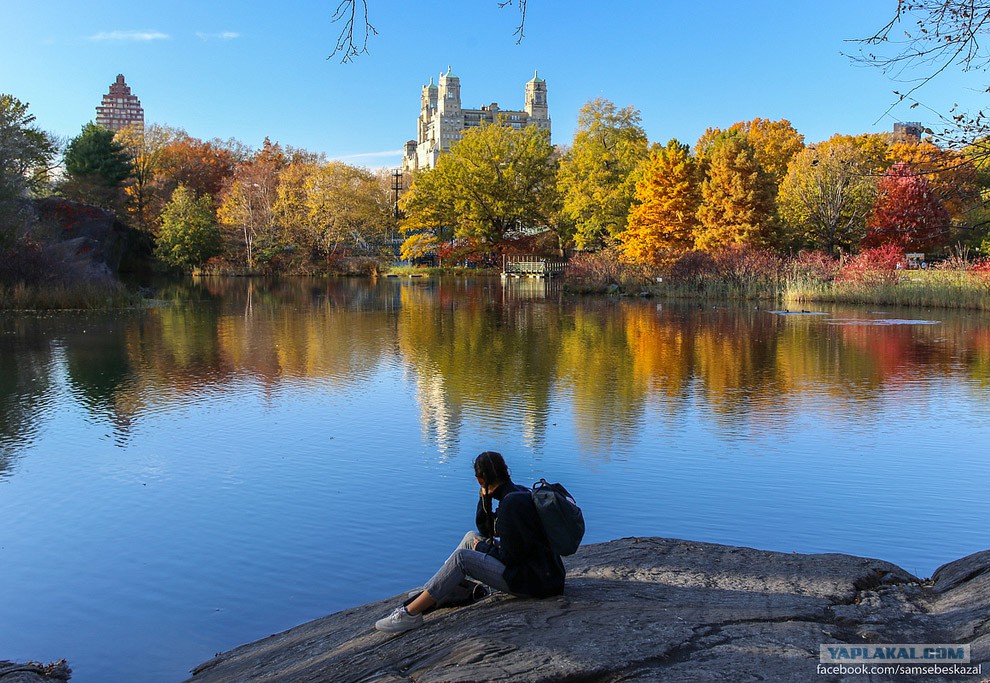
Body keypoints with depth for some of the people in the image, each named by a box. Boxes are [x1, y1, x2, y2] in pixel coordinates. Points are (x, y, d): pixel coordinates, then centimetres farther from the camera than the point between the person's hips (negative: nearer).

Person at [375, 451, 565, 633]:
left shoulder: (512, 503, -22)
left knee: (461, 558, -15)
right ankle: (428, 594, 17)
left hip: (533, 580, -10)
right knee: (472, 537, 12)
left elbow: (509, 557, -20)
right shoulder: (518, 492, 8)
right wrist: (484, 497, 3)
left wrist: (482, 547, -2)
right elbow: (484, 529, 18)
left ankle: (411, 613, -13)